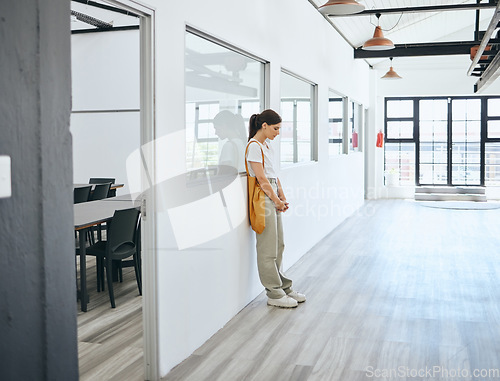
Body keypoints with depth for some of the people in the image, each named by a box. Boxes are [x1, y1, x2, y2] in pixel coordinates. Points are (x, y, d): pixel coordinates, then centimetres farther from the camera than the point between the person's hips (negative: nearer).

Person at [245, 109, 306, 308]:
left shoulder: (267, 145, 14)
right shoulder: (254, 146, -14)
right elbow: (262, 179, -17)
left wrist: (282, 197, 9)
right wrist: (277, 201, -10)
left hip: (273, 197, 10)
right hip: (263, 198, -10)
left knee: (279, 246, 15)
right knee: (268, 249, -1)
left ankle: (283, 287, 25)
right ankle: (274, 294, 7)